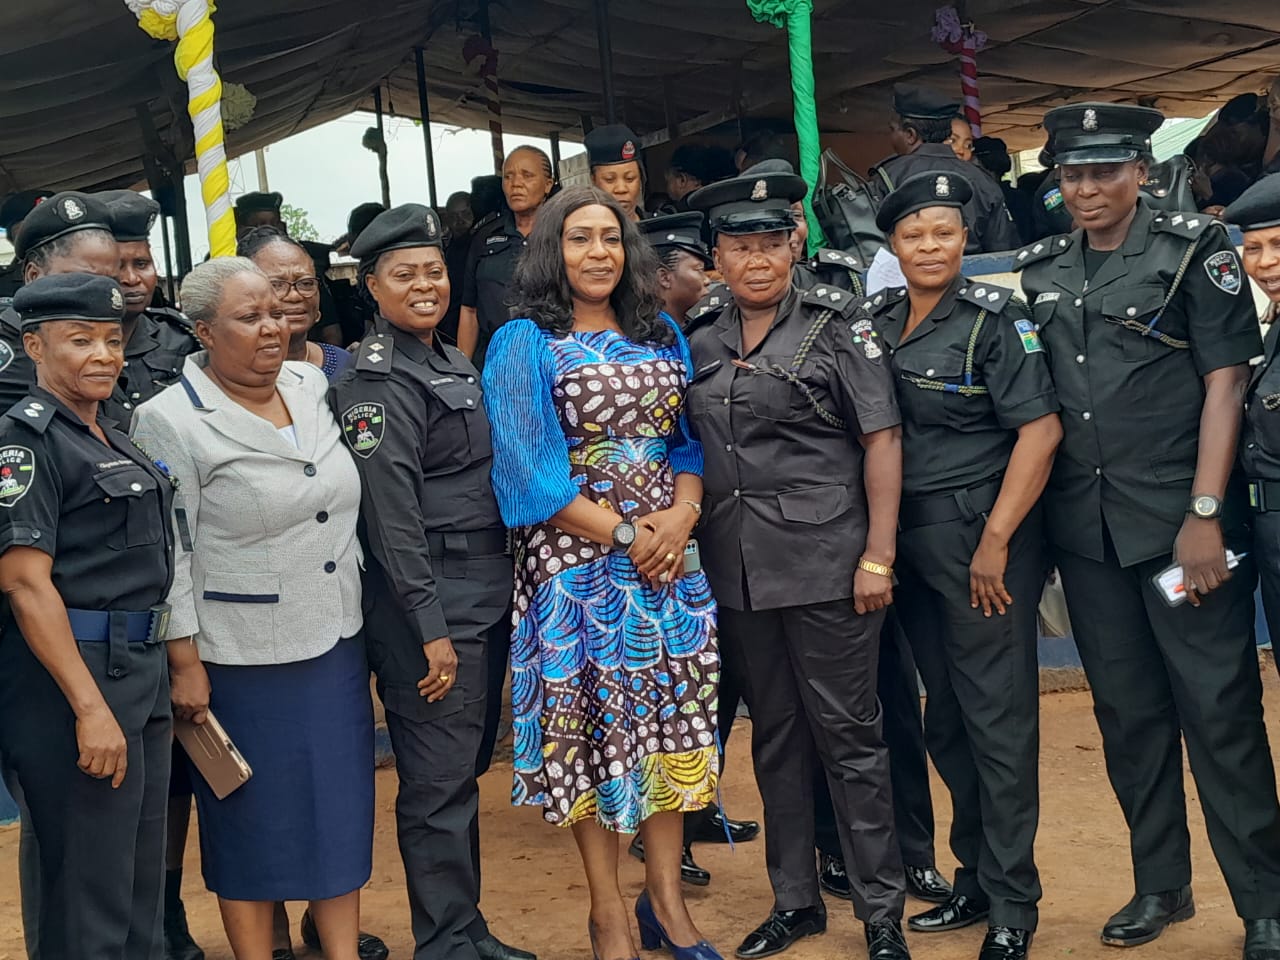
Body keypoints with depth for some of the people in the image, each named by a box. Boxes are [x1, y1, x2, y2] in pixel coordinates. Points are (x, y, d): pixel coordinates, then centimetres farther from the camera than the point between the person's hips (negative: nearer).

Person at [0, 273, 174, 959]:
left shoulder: (110, 438, 14)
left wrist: (162, 674, 15)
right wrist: (91, 707, -21)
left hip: (141, 669, 8)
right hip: (69, 673, -8)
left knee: (142, 874, 17)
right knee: (88, 884, 0)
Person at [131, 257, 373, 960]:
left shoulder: (311, 386, 5)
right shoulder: (170, 421, -11)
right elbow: (170, 553, -11)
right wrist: (186, 665, -12)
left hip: (337, 644, 6)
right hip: (243, 662, -5)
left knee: (341, 806, 13)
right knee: (255, 821, 8)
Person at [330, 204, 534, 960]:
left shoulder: (453, 362, 13)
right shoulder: (378, 382, -13)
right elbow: (392, 514, -18)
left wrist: (482, 604, 17)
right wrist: (431, 628, -20)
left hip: (484, 593, 9)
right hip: (427, 603, -9)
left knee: (464, 769, 16)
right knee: (438, 779, 0)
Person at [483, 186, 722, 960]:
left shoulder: (662, 335, 12)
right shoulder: (525, 344, -2)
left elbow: (688, 437, 11)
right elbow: (530, 468, -9)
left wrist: (681, 515, -9)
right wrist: (625, 532, -14)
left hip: (668, 551, 4)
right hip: (576, 558, -4)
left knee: (672, 709, 5)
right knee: (593, 718, 1)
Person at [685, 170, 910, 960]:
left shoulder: (834, 327, -4)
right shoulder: (703, 346, 9)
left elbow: (882, 439, -7)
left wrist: (878, 554, -12)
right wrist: (689, 531, 8)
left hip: (825, 565, -5)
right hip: (740, 571, 5)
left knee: (848, 733, 2)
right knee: (775, 735, 14)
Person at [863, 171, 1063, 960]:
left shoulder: (996, 318, -8)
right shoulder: (875, 321, 8)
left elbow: (1041, 429, -14)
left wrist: (995, 540, -18)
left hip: (982, 538, -6)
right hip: (908, 541, 6)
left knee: (997, 716, 1)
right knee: (946, 717, 13)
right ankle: (975, 880, 27)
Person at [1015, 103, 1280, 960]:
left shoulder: (1194, 247, -2)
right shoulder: (1037, 271, 10)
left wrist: (1206, 514, -14)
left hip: (1181, 521, -4)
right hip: (1087, 531, 4)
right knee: (1128, 712, 12)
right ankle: (1161, 885, 25)